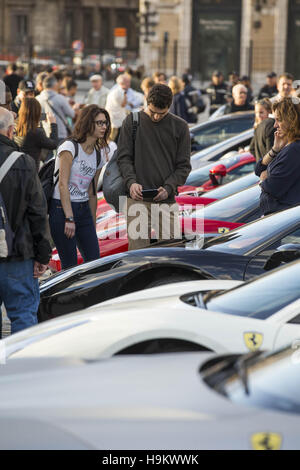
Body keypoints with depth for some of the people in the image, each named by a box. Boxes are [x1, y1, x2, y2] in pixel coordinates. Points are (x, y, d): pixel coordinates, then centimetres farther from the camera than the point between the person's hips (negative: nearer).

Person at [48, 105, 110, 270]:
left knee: (94, 261, 0)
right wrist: (69, 218, -19)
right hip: (61, 208, -7)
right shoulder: (69, 147, -8)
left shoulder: (98, 156, 13)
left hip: (84, 209, 7)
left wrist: (93, 224, 15)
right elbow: (63, 185, -13)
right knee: (70, 266, -6)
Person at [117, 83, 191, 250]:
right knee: (137, 249, -5)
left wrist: (168, 188, -12)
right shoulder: (132, 122, 7)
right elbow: (124, 157, 4)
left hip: (167, 201, 1)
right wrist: (131, 182, -15)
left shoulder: (180, 126, 7)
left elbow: (184, 165, 5)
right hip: (137, 199, -1)